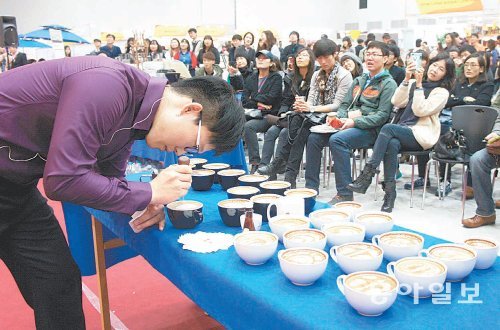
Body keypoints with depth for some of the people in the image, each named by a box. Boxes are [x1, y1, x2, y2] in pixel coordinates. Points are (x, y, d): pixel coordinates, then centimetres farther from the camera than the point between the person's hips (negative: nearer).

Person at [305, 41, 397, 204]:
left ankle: (345, 194, -30)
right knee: (314, 137, -13)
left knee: (337, 140, -34)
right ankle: (311, 187, -7)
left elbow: (382, 115, -10)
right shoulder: (359, 80, 23)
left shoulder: (388, 84, 0)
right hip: (349, 124, 7)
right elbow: (345, 104, 22)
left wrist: (355, 122, -20)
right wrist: (338, 117, -2)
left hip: (370, 129, -7)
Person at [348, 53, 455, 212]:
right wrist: (407, 79, -1)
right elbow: (397, 102, 5)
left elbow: (420, 110, -11)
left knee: (388, 128, -31)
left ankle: (367, 176, -35)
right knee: (392, 144, -34)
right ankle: (390, 192, -34)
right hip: (402, 131, 4)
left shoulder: (442, 92, 3)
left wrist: (419, 84, -10)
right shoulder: (413, 84, 18)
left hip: (421, 135, -4)